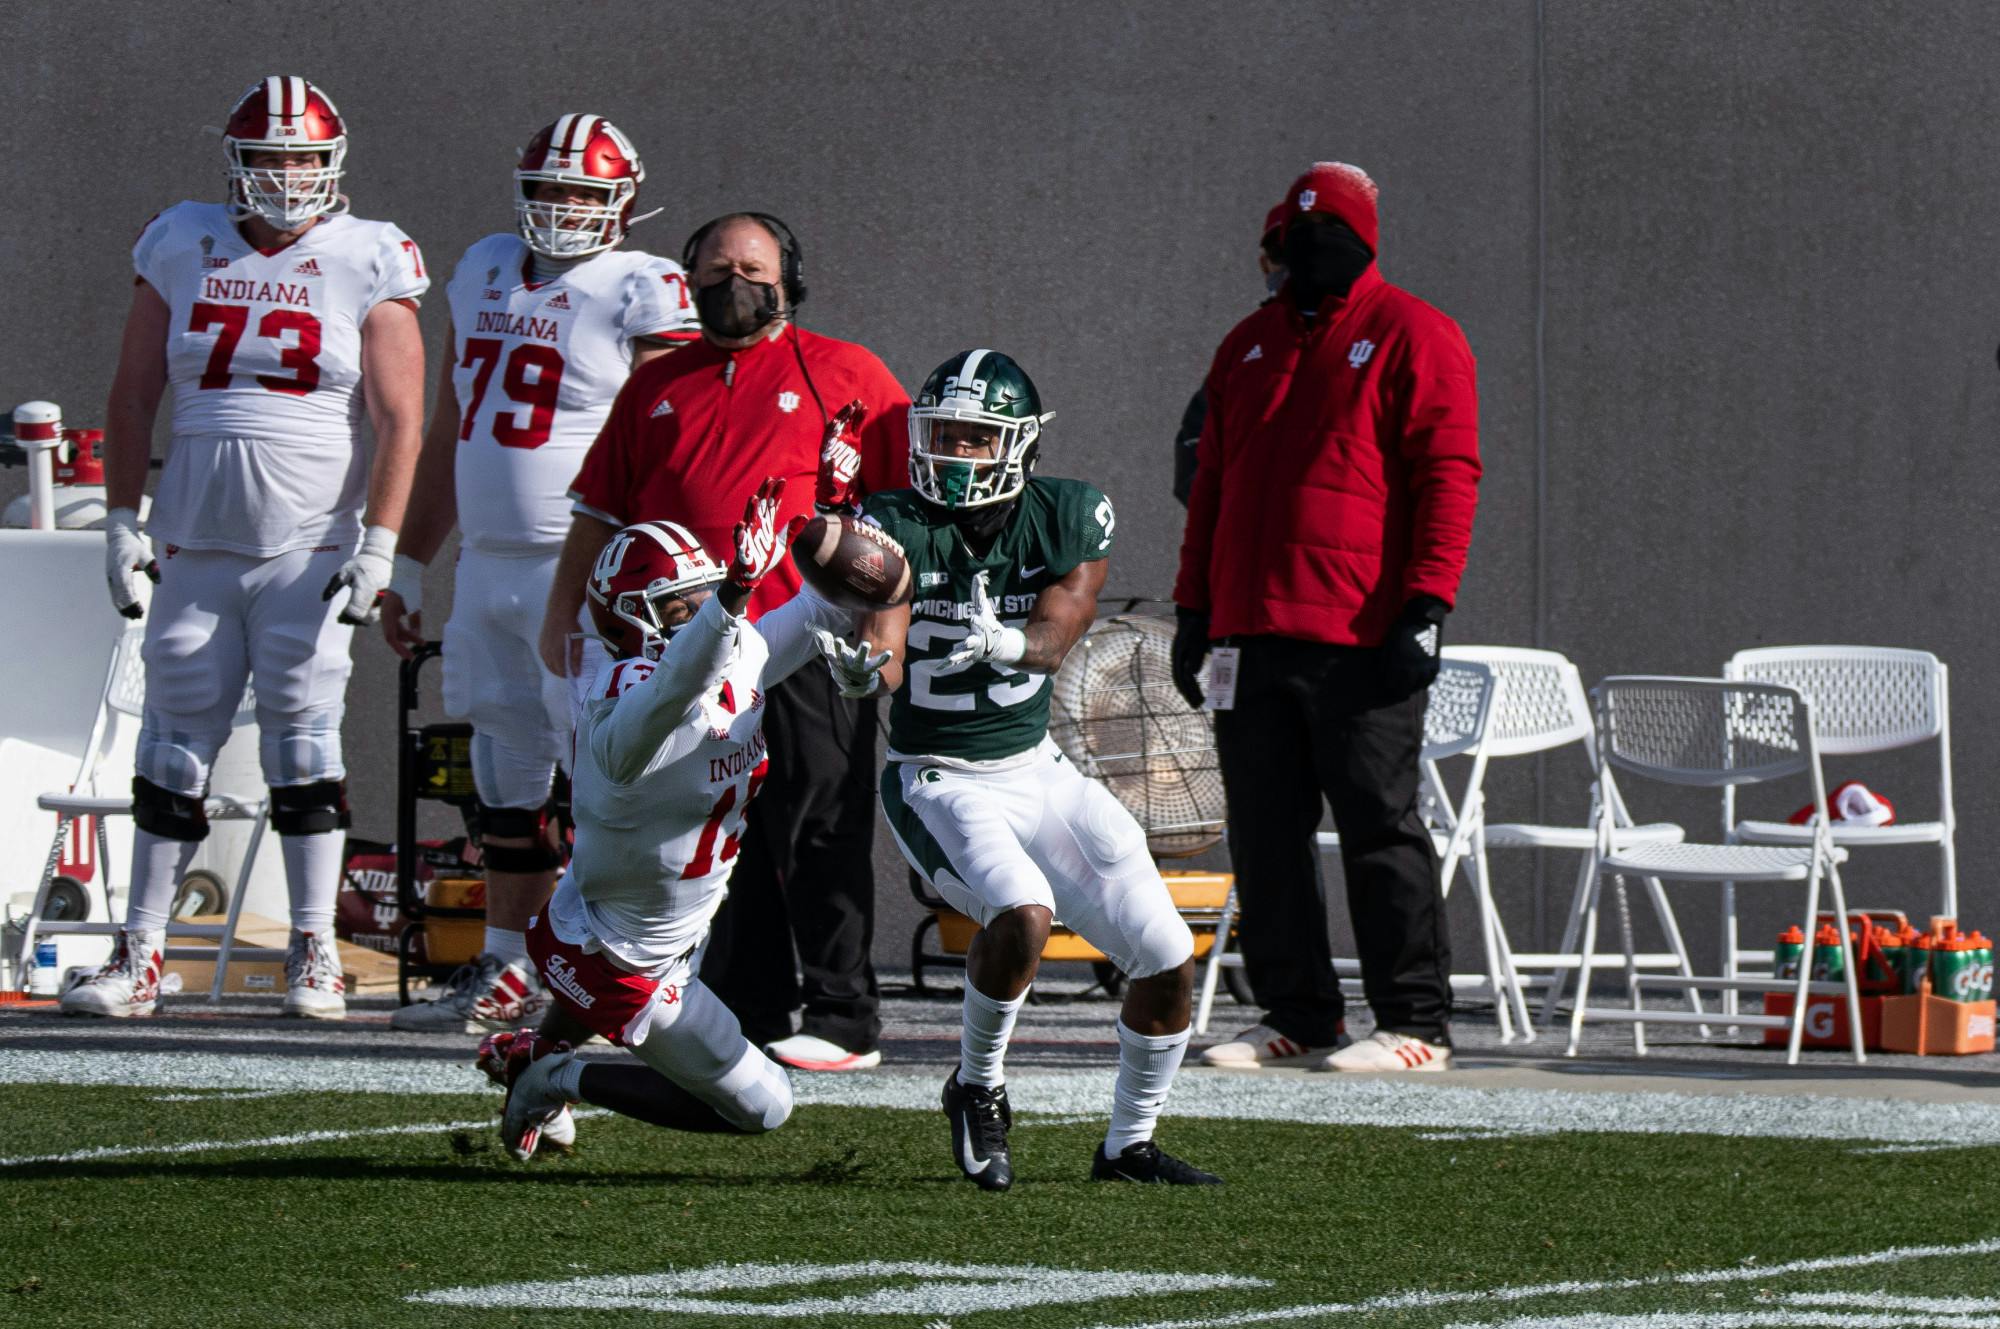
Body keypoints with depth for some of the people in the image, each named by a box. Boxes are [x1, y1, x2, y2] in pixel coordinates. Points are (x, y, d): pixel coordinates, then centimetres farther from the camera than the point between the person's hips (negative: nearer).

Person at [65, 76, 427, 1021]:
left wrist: (379, 543, -11)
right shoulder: (182, 250, 7)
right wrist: (124, 521, 6)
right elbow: (132, 400, 11)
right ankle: (139, 956, 8)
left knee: (302, 739, -3)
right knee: (174, 745, 4)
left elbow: (399, 420, -4)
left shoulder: (367, 265, 0)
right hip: (196, 544, 3)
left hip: (310, 548, -3)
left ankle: (314, 956, 5)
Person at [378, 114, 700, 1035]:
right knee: (507, 777, 11)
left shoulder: (643, 295, -5)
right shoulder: (486, 274, 16)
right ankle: (505, 974, 18)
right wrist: (408, 564, 23)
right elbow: (447, 433, 23)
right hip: (486, 569, 7)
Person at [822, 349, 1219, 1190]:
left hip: (1039, 771, 4)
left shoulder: (1069, 519, -4)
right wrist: (863, 666, -48)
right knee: (1021, 911, -32)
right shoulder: (898, 530, -12)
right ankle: (977, 1087, -6)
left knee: (1169, 962, -2)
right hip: (938, 782, -4)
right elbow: (887, 660, -24)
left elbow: (1054, 640, -17)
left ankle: (1128, 1144, 20)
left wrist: (1005, 643, -40)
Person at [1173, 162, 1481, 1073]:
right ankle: (1296, 1015, 13)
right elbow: (1212, 481, 23)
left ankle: (1415, 1023, -1)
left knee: (1378, 828, -5)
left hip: (1360, 640, -6)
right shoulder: (1249, 347, 19)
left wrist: (1425, 603, -16)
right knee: (1265, 835, 6)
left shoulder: (1411, 337, -1)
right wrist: (1195, 607, 17)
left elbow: (1448, 475, -8)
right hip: (1251, 635, 6)